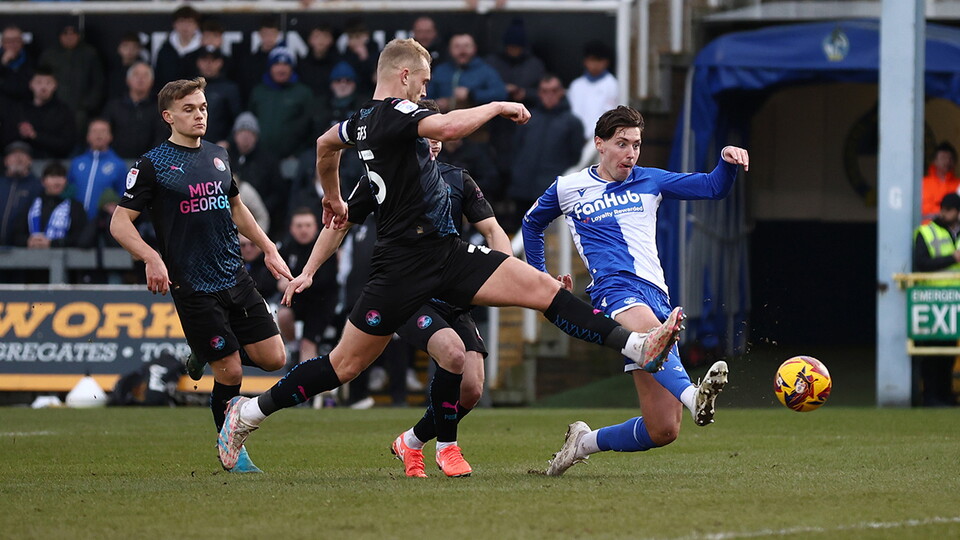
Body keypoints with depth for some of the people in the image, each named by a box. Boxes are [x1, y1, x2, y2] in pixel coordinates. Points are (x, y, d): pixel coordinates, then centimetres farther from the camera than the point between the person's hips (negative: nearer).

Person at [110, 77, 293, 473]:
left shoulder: (218, 156, 12)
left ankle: (204, 356, 27)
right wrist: (151, 259, -23)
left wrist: (268, 248, 21)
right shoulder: (151, 165, -6)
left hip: (235, 277, 6)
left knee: (273, 358, 1)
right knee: (230, 373, -6)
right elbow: (119, 223, -7)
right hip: (192, 287, -6)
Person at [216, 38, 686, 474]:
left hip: (445, 254, 9)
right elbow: (449, 127, -32)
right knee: (346, 364, -1)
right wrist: (497, 107, -15)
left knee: (543, 288, -5)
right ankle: (250, 412, 14)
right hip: (405, 262, -9)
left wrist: (333, 199, 51)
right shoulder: (391, 113, -14)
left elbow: (325, 144, 36)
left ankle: (638, 346, -11)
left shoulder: (363, 120, 14)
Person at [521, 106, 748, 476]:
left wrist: (727, 161, -10)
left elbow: (713, 188, 11)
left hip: (656, 296, 4)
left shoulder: (649, 181, 19)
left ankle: (585, 442, 19)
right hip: (616, 289, -4)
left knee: (663, 431, -3)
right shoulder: (568, 189, 14)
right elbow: (532, 223, 33)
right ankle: (693, 396, -71)